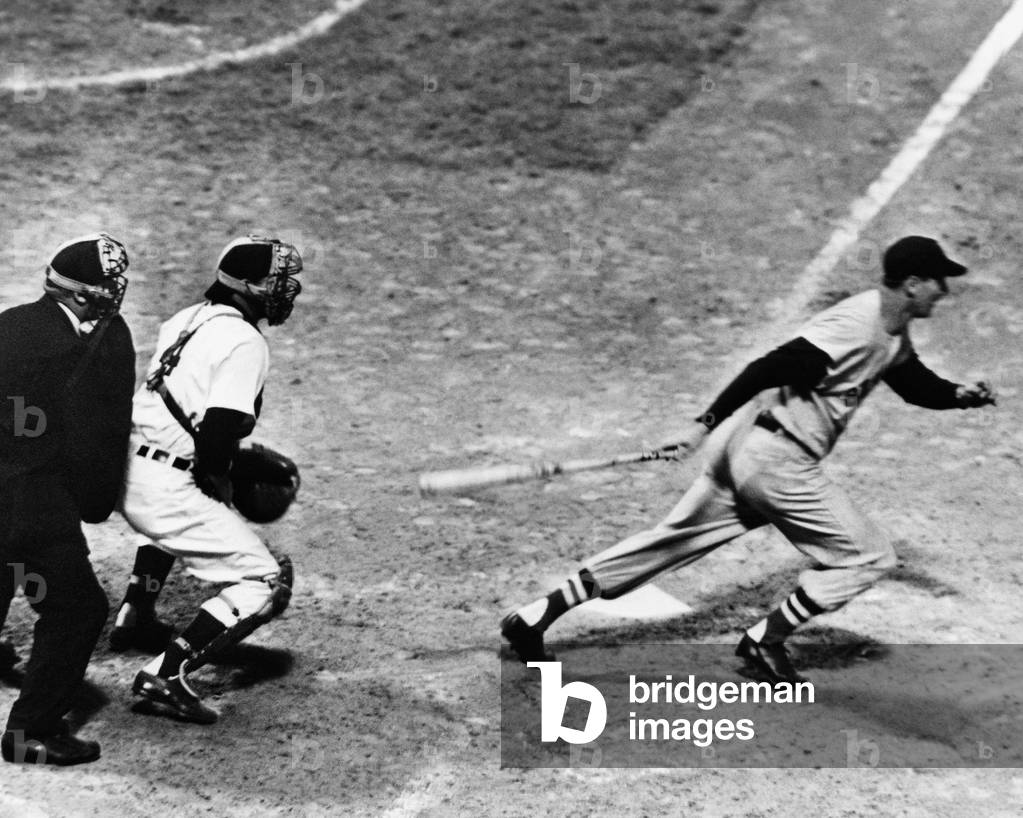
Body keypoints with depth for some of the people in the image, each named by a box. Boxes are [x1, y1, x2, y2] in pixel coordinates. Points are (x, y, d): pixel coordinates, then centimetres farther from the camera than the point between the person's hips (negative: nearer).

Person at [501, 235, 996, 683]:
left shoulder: (892, 336, 14)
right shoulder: (856, 325, -18)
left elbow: (917, 385, 29)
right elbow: (773, 368, -24)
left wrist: (962, 395, 8)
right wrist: (705, 425, -28)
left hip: (744, 447, 9)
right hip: (775, 459, -9)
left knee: (674, 540, 12)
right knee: (869, 556, 0)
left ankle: (536, 616, 12)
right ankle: (764, 643, 4)